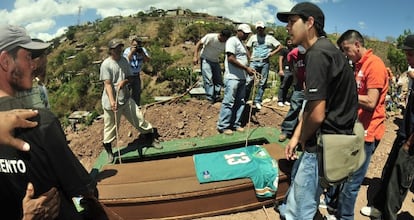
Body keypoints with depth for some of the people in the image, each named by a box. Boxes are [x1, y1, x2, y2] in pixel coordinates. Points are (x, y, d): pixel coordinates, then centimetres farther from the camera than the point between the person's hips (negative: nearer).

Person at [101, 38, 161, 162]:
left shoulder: (124, 60, 6)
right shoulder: (106, 64, -13)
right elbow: (107, 84, -18)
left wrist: (124, 82, -14)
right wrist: (112, 101, -28)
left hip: (126, 98, 5)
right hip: (111, 102, -5)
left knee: (139, 118, 8)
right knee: (110, 127, 6)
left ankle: (151, 139, 26)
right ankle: (109, 151, 27)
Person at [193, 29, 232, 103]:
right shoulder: (210, 37, -21)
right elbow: (199, 44, -16)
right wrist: (195, 56, -23)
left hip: (215, 62, 6)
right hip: (205, 60, -5)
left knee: (219, 80, 4)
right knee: (208, 79, -13)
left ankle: (217, 97, 16)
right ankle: (210, 99, -9)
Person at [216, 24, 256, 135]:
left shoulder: (242, 43, 20)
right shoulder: (232, 41, -7)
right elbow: (231, 59, -17)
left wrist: (249, 69, 5)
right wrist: (246, 68, -16)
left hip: (242, 78, 9)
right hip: (232, 78, -9)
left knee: (240, 102, 10)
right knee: (229, 102, -6)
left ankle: (236, 124, 19)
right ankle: (223, 126, 3)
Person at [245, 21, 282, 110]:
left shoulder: (270, 38, 8)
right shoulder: (253, 37, 11)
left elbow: (280, 46, 8)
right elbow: (247, 47, 16)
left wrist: (273, 53, -5)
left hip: (265, 62, 1)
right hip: (254, 62, 0)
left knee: (262, 83, 3)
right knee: (249, 81, -10)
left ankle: (257, 101, 11)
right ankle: (244, 99, -3)